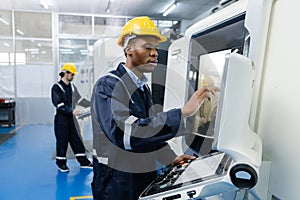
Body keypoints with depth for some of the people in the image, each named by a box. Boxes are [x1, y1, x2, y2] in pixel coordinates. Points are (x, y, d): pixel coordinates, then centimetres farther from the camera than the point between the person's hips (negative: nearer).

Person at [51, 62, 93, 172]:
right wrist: (72, 111, -25)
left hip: (71, 118, 6)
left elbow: (79, 99, 15)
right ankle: (61, 163, 19)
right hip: (61, 119, -6)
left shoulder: (72, 87, 12)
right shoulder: (57, 87, -8)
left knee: (77, 140, 9)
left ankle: (83, 161, 16)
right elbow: (58, 104, -17)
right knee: (62, 141, 2)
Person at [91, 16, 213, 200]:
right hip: (118, 182, -7)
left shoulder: (143, 87, 7)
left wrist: (170, 158, 5)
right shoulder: (107, 86, -19)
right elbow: (125, 134, -34)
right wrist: (182, 113, -35)